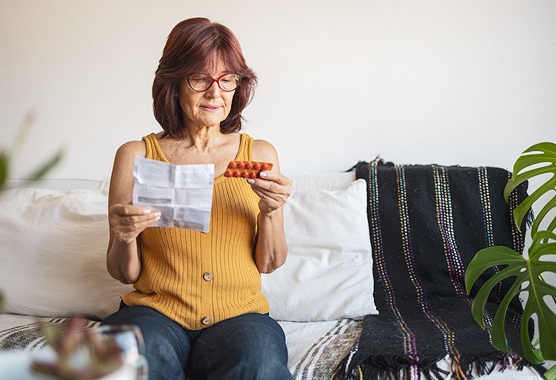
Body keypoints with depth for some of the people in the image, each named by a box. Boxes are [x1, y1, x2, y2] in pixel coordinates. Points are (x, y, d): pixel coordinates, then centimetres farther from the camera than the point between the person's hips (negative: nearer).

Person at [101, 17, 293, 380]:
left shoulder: (260, 154, 8)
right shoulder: (136, 156, 3)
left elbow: (269, 264, 8)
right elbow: (125, 273, 5)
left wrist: (270, 211, -11)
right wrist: (124, 238, -17)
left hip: (239, 313, 1)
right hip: (155, 311, 0)